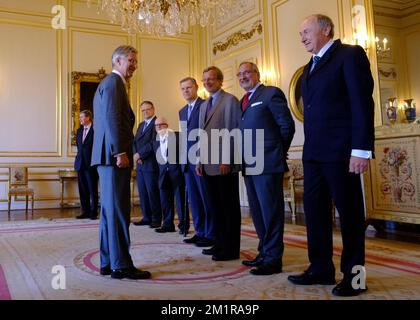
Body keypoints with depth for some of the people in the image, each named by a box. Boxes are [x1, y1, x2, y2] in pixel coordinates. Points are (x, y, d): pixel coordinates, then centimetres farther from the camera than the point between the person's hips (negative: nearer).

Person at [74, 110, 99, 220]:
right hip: (80, 163, 7)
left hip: (91, 164, -7)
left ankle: (93, 212, 6)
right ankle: (85, 211, 15)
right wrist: (79, 157, 14)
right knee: (83, 190, 8)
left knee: (92, 189, -1)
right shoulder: (79, 130, 15)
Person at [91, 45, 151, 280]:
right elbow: (112, 118, -19)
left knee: (110, 210, 10)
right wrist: (120, 152, -22)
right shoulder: (114, 81, -7)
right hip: (114, 155, -10)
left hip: (108, 156, 10)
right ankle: (121, 265, -4)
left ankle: (108, 263, 15)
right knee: (118, 211, -8)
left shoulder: (108, 83, 24)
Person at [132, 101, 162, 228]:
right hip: (140, 164, 8)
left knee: (153, 192, -3)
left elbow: (153, 143, -16)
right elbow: (135, 142, 15)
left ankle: (156, 219, 6)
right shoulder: (141, 125, 20)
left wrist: (140, 154, -14)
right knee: (143, 193, 9)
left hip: (151, 164, -7)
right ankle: (146, 217, 16)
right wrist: (136, 155, -3)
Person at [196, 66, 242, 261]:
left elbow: (234, 133, -11)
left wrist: (226, 160, -16)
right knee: (216, 207, 11)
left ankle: (231, 249, 5)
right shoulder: (204, 105, 21)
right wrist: (200, 161, 15)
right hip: (209, 166, 8)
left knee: (229, 208, -1)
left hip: (225, 165, -7)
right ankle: (220, 243, 20)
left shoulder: (230, 100, -4)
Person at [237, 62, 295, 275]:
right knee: (257, 211, 14)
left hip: (267, 163, -8)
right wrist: (244, 158, 9)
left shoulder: (271, 93, -3)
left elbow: (287, 125, -7)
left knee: (270, 211, -4)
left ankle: (273, 259, 4)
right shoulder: (243, 101, 20)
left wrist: (278, 152, -1)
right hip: (249, 165, 8)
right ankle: (264, 253, 26)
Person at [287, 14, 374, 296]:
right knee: (315, 210, 9)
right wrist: (309, 148, 12)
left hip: (340, 151, -8)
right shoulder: (311, 66, 21)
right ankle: (321, 269, 20)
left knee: (350, 213, 1)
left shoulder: (350, 54, -4)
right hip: (314, 153, 8)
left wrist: (361, 149, -19)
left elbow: (362, 102, -12)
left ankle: (353, 275, 12)